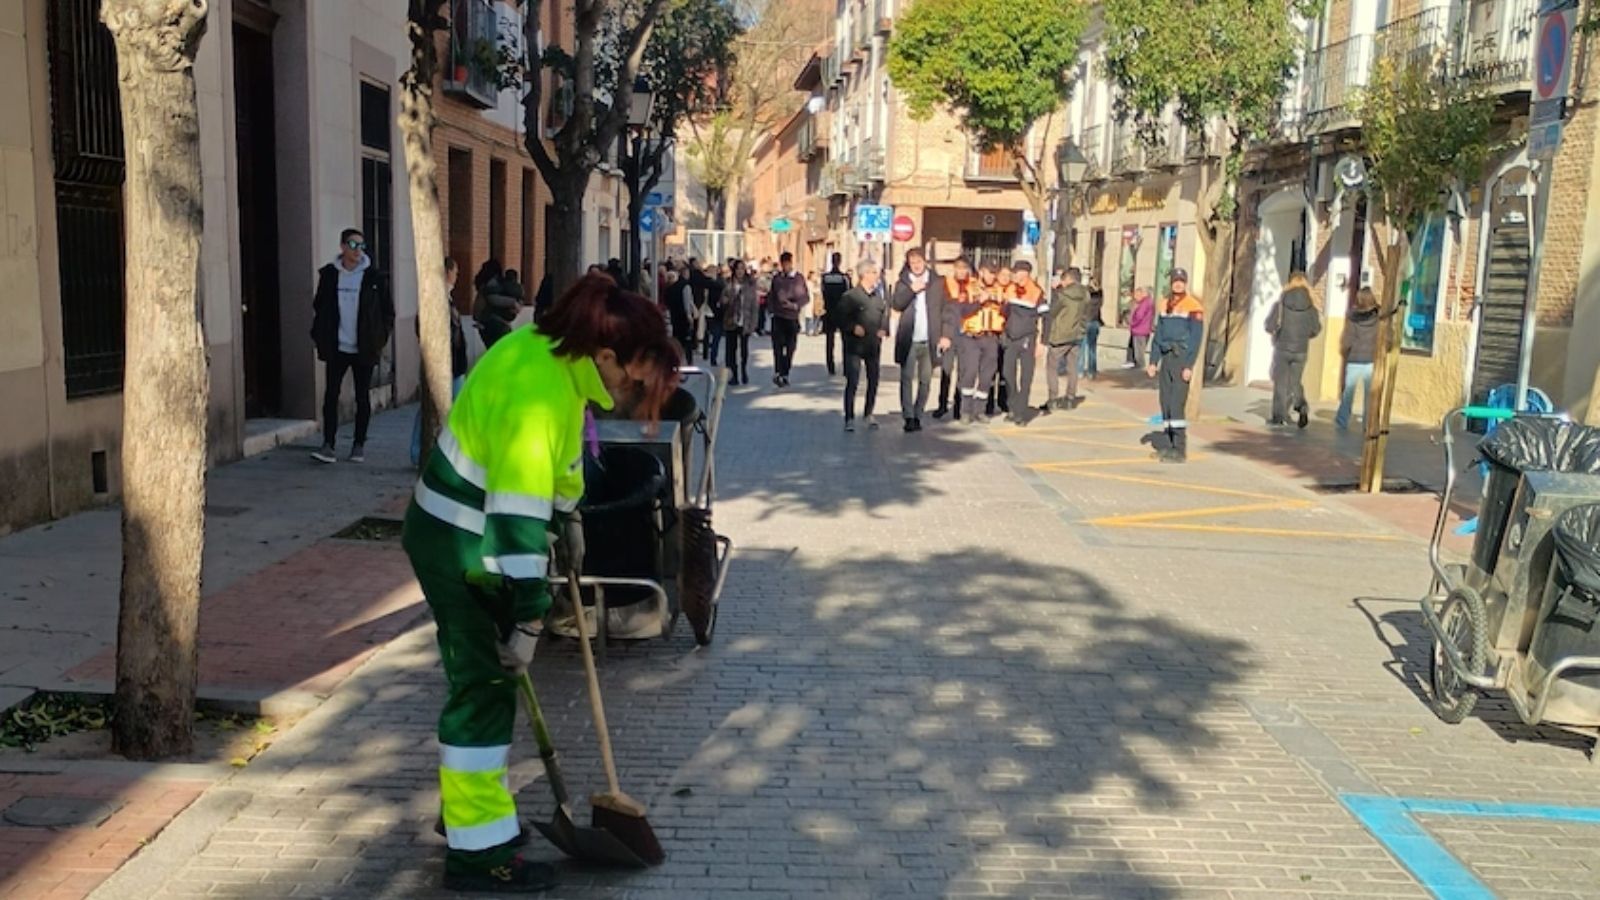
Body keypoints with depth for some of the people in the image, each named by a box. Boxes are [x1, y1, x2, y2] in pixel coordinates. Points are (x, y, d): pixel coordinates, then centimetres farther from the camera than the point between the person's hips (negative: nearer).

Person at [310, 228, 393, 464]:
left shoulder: (374, 277, -2)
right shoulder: (328, 275, 3)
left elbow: (388, 311, 2)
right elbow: (318, 307, 12)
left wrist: (380, 340, -5)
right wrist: (319, 337, 4)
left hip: (364, 349, -1)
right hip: (336, 349, 1)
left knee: (362, 398, 6)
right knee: (331, 395, -3)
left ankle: (359, 445, 16)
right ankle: (328, 445, -1)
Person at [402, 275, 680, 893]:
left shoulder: (557, 353, -3)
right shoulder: (534, 395, -32)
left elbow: (560, 449, 14)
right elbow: (519, 516, -34)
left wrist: (570, 517, 21)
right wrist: (528, 619, -31)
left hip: (481, 534, 10)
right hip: (457, 545, -10)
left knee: (487, 678, 18)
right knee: (484, 684, -5)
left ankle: (468, 807, 34)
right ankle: (477, 850, 5)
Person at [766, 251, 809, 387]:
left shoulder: (799, 278, 2)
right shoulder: (776, 278, 5)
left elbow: (806, 297, 3)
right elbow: (771, 296, 10)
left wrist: (797, 305, -13)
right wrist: (770, 310, -1)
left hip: (793, 317, 0)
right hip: (778, 316, 0)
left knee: (790, 348, 3)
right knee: (778, 345, -9)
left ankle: (785, 374, 13)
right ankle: (777, 373, -7)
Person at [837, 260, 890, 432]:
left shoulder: (879, 296, 9)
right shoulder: (850, 296, -8)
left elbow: (885, 315, 18)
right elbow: (841, 319, -7)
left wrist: (884, 330, 1)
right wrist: (853, 327, -21)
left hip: (874, 345, 5)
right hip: (855, 345, -5)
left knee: (873, 381, 10)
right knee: (852, 382, -6)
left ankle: (868, 414, 26)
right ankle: (849, 418, 1)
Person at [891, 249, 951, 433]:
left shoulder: (937, 282, 8)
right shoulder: (903, 283, 9)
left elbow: (945, 309, 6)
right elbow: (896, 305, -4)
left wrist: (945, 335, -1)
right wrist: (912, 289, -15)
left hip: (930, 340, 1)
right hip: (909, 340, -1)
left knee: (925, 380, 4)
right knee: (907, 378, -7)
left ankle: (918, 416, 12)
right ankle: (908, 417, -8)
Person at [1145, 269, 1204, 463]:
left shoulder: (1193, 307, -6)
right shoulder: (1165, 305, 14)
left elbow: (1196, 338, -9)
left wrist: (1189, 366, -15)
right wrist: (1153, 362, 13)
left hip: (1182, 359, -7)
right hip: (1166, 358, 7)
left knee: (1177, 404, -12)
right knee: (1165, 403, 7)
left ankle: (1180, 449, -10)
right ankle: (1167, 445, 14)